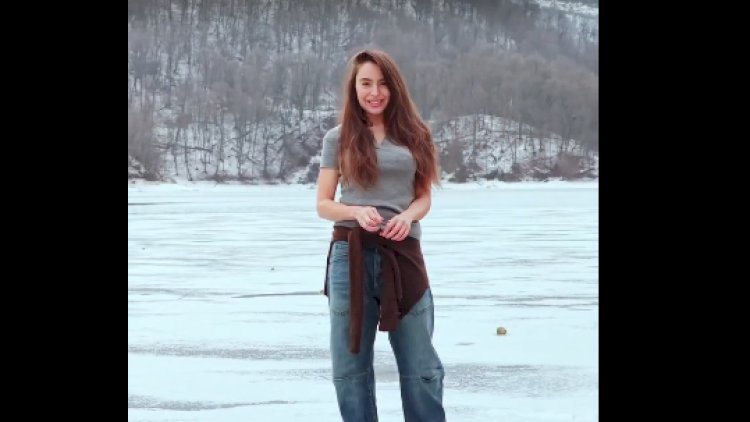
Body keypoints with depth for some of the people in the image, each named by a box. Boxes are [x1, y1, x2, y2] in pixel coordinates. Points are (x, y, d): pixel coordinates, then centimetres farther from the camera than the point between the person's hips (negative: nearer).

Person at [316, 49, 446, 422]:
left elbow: (424, 195, 12)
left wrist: (408, 215, -10)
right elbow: (323, 204, 6)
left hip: (403, 254, 0)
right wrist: (357, 211, -15)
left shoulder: (413, 135, 8)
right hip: (351, 255, 0)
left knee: (421, 366, 2)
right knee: (351, 365, 7)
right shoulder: (338, 138, 5)